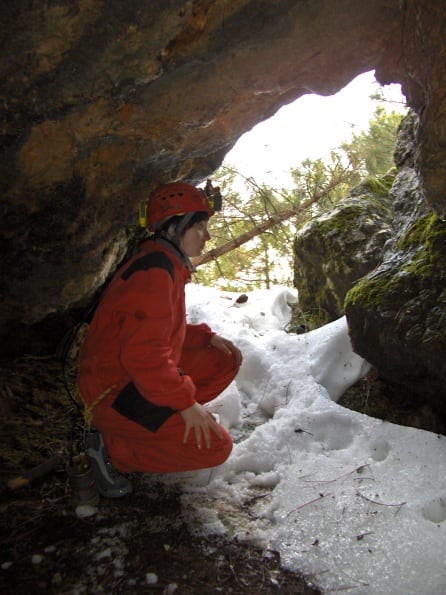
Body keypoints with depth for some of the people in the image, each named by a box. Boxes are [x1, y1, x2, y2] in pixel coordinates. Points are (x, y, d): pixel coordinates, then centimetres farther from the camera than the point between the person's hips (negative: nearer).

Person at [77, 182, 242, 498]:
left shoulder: (168, 265, 10)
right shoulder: (154, 272, -23)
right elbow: (143, 353, -31)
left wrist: (208, 336, 6)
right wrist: (186, 402, -24)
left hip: (144, 376, 10)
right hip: (115, 391, -10)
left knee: (226, 360, 7)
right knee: (214, 446, -14)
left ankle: (157, 420, 8)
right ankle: (110, 448, -3)